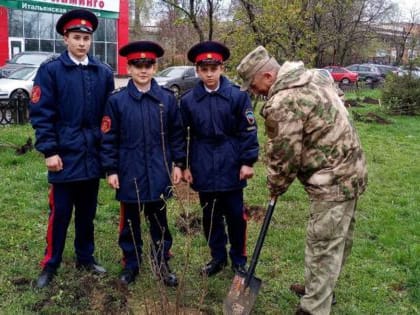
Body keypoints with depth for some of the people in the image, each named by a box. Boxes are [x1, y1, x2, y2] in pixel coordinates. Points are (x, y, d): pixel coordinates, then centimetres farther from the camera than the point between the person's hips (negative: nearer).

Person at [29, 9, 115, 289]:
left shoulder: (103, 73, 6)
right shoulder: (50, 70, -5)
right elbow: (41, 114, -7)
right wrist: (49, 150, -13)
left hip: (93, 156, 4)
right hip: (65, 155, -3)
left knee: (87, 211, 15)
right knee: (60, 213, 4)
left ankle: (85, 258, 31)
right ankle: (50, 265, 20)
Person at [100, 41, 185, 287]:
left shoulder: (167, 98, -1)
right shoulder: (117, 100, -4)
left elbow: (177, 134, 5)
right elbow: (109, 138, -1)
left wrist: (179, 164, 2)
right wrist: (111, 170, -4)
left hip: (158, 173, 1)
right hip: (129, 172, 0)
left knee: (159, 220, 12)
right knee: (130, 221, 12)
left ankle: (162, 264, 26)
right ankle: (131, 264, 28)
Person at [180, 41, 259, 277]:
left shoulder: (237, 96, -7)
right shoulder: (188, 100, 0)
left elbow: (249, 131, -4)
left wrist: (248, 161, -7)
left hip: (231, 168, -2)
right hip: (204, 169, 2)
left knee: (236, 215, 8)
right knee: (210, 216, 13)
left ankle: (239, 260, 26)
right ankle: (218, 257, 30)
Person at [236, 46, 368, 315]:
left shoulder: (282, 104, -21)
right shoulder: (312, 77, 9)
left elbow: (284, 155, -15)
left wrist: (276, 188, 4)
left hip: (332, 182, -10)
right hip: (350, 171, 10)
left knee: (323, 248, -2)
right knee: (340, 239, 20)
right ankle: (321, 290, 38)